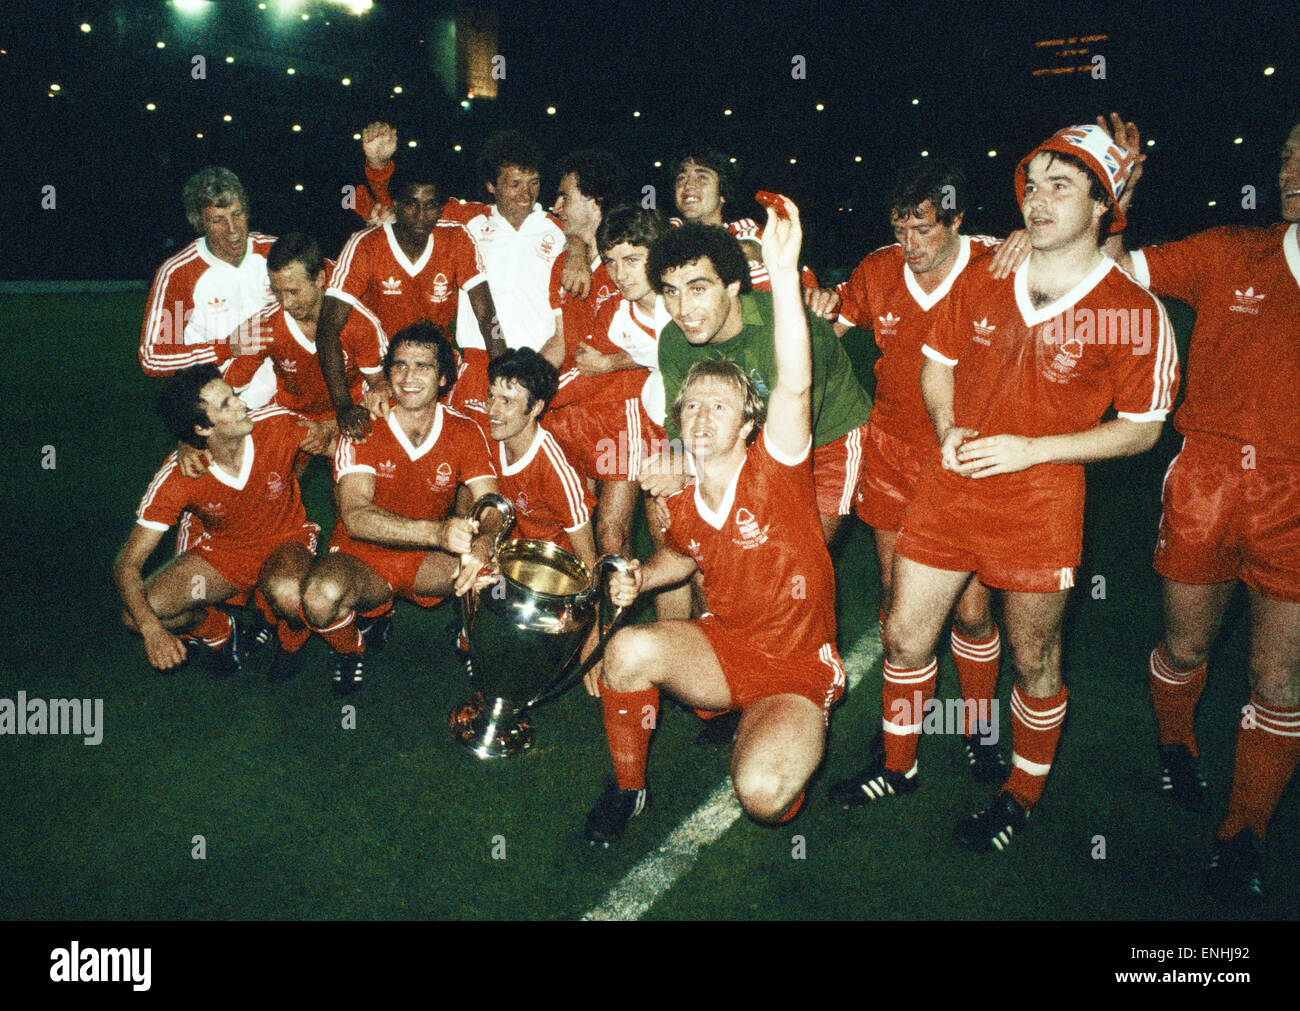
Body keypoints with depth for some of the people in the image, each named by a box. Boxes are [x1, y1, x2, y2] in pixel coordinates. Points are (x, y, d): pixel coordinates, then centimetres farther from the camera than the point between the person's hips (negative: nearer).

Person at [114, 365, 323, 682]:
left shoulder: (277, 424, -25)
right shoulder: (176, 479, -25)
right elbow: (127, 563, -22)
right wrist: (151, 629, -37)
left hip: (285, 540, -1)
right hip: (222, 550, 1)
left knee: (286, 594, -38)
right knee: (136, 616, -19)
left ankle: (291, 637, 2)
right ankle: (222, 632, 13)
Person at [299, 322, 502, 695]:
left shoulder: (464, 432, -6)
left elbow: (493, 508, -15)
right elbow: (355, 517, -29)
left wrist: (481, 544, -42)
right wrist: (438, 532, -46)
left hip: (427, 562, 2)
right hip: (363, 556, -2)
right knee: (322, 596, -36)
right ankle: (351, 647, 2)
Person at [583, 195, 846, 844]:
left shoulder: (774, 472, -17)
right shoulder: (682, 504, -2)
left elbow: (794, 387, -35)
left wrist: (783, 271, -45)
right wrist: (640, 578, -1)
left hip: (796, 675, -4)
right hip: (720, 647, 4)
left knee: (761, 794, -29)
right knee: (629, 648, -26)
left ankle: (780, 739, 10)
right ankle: (627, 789, -1)